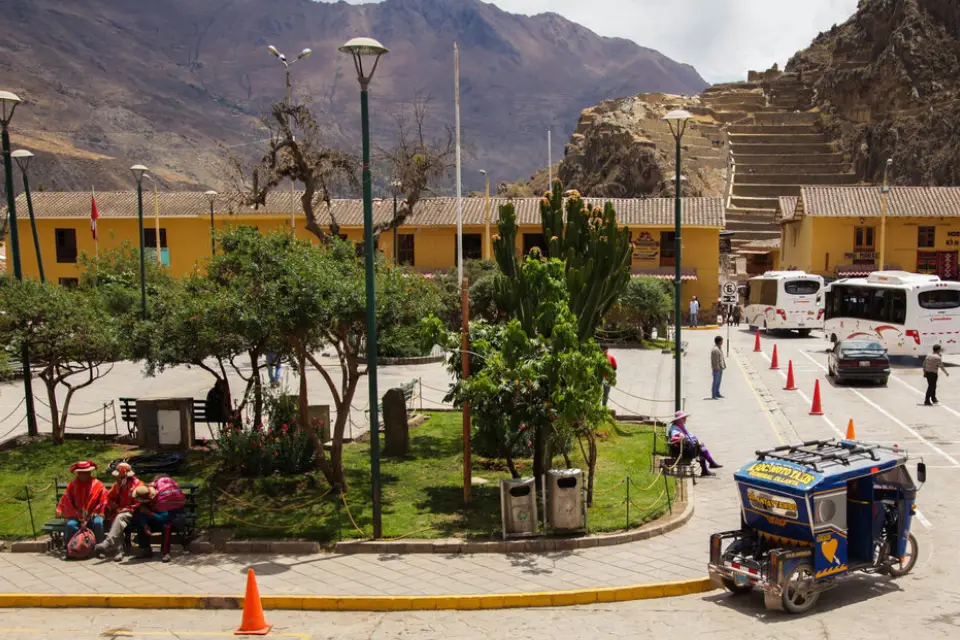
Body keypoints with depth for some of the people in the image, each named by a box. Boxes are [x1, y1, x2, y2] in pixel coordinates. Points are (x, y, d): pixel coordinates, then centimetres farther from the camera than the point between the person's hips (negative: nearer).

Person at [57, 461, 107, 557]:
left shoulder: (98, 485, 0)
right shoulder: (72, 485, 2)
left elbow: (102, 503, -1)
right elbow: (67, 504, -1)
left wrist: (89, 518, -11)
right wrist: (80, 517, -12)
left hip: (93, 515, 0)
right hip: (76, 516, 1)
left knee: (98, 523, -31)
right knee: (70, 524, -30)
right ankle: (66, 549, -15)